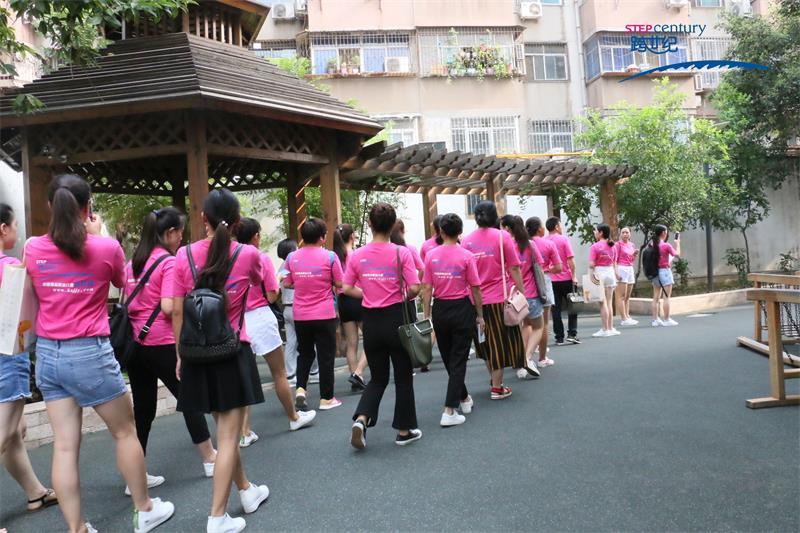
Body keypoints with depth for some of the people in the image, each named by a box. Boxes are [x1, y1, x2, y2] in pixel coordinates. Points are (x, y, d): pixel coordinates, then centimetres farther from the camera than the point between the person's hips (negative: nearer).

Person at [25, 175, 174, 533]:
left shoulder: (32, 249, -1)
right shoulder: (106, 247, -11)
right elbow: (121, 282, 10)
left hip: (47, 354, 4)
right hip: (90, 353, -4)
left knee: (65, 445, 8)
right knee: (125, 432, 13)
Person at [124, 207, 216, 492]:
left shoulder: (133, 262, 11)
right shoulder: (169, 262, -12)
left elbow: (128, 303, 16)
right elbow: (169, 307, -20)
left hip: (135, 343, 7)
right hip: (162, 345, -7)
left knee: (143, 409, 13)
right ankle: (209, 459, 24)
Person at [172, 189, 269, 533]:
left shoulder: (185, 255, -4)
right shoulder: (247, 254, -6)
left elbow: (177, 312, -2)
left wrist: (180, 355, 10)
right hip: (233, 353, -3)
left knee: (226, 431, 19)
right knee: (228, 438, 4)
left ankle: (247, 492, 37)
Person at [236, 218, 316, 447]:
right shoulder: (262, 259, -10)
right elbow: (272, 297, -10)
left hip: (237, 321, 4)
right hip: (260, 319, -3)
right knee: (279, 373, 12)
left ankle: (244, 432, 11)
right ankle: (294, 418, 29)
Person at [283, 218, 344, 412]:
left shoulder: (292, 257, -1)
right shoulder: (329, 256, -10)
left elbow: (287, 284, 7)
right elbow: (339, 284, -6)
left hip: (300, 315, 3)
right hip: (325, 315, -3)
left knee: (304, 353, 20)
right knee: (326, 356, 8)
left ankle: (300, 389, 6)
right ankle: (326, 398, 15)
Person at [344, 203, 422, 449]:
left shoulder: (357, 255, -3)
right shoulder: (402, 253, -11)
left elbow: (347, 289, 0)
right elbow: (414, 288, -14)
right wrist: (403, 296, 6)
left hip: (371, 320, 3)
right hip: (396, 318, -3)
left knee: (378, 377, 18)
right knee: (403, 376, 13)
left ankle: (361, 419, -2)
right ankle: (404, 431, 22)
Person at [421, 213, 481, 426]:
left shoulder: (431, 255, -4)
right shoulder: (466, 256, -10)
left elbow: (426, 289, -3)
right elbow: (475, 289, -7)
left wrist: (427, 315, 6)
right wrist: (480, 315, 4)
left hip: (440, 309, 3)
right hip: (462, 309, -3)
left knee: (448, 358, 19)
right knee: (458, 360, 3)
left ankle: (464, 399, 37)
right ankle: (449, 411, -2)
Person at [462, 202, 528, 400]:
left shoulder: (466, 240, 4)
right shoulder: (502, 236, -5)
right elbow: (514, 269, -7)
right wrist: (522, 292, 0)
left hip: (475, 300, 4)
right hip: (499, 298, -3)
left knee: (487, 343, 19)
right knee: (501, 341, 7)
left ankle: (494, 380, 32)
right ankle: (497, 388, 11)